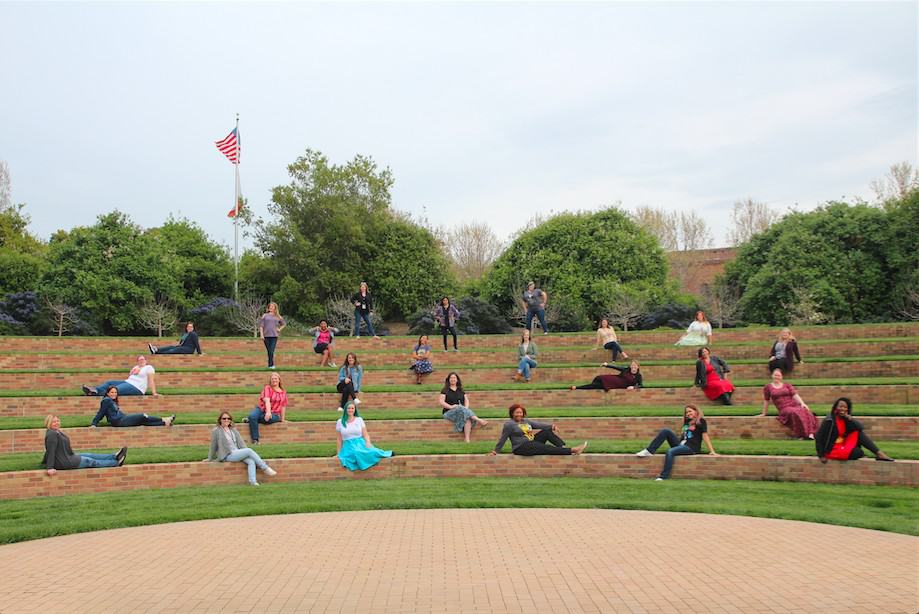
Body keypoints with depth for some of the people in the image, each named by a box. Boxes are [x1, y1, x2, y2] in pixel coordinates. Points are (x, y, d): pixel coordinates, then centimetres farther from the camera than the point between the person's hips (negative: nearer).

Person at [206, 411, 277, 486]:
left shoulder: (233, 430, 19)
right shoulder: (216, 431, 3)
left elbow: (240, 442, 14)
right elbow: (213, 446, 8)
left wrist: (245, 453, 1)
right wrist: (210, 459, 14)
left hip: (238, 453, 5)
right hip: (227, 456, -5)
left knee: (251, 461, -26)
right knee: (249, 450, -25)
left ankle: (253, 481, -40)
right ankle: (265, 468, -21)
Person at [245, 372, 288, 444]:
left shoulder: (283, 392, 13)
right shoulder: (268, 388, 2)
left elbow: (283, 407, 15)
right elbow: (267, 400, -14)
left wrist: (282, 419, 12)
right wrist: (268, 412, -31)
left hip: (274, 414, 1)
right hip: (262, 409, -1)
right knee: (252, 415, -34)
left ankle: (250, 419, -13)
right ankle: (255, 440, -33)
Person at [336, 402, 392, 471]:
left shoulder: (359, 420, 6)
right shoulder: (340, 422, 6)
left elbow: (366, 435, 5)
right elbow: (340, 439, 12)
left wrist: (368, 442, -14)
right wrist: (339, 453, 10)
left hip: (360, 444, 1)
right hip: (348, 447, -1)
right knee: (356, 453, -38)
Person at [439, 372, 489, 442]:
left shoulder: (461, 390, 22)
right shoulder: (445, 390, 11)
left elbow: (466, 400, 14)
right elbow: (441, 402, 0)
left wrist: (466, 408, -7)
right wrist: (451, 406, -16)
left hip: (463, 410, 3)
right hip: (449, 412, -3)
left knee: (467, 418, -33)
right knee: (461, 409, -36)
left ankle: (467, 439, -46)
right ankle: (479, 421, -45)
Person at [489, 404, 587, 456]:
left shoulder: (526, 421, 15)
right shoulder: (509, 424, -6)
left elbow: (539, 425, 4)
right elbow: (502, 439, -3)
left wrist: (551, 426, -10)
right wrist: (496, 451, -4)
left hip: (532, 443, 8)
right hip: (521, 448, -8)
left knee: (547, 431, -8)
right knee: (548, 448, -19)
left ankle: (563, 447, -18)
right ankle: (572, 450, -23)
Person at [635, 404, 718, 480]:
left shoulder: (701, 421, 1)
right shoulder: (687, 421, 24)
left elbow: (705, 436, -6)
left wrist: (712, 451, -12)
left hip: (691, 448, -7)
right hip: (681, 444, 7)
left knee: (670, 452, -33)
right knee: (665, 431, -10)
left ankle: (664, 476, -38)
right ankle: (650, 451, -14)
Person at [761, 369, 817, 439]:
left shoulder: (787, 385, 17)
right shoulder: (768, 387, 14)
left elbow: (795, 395, 4)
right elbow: (766, 401, 18)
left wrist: (802, 403, -12)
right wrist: (764, 413, 21)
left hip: (795, 405, 2)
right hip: (784, 409, -2)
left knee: (804, 411, -35)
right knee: (794, 413, -39)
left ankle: (810, 433, -46)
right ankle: (801, 434, -43)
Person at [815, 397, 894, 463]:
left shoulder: (846, 418, 4)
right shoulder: (829, 421, -16)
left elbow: (860, 427, -6)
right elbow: (818, 437, -15)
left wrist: (850, 419, -22)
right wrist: (822, 456, -17)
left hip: (843, 446, 7)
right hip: (832, 450, -7)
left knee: (858, 432, -11)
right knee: (858, 452, -27)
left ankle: (879, 454, -13)